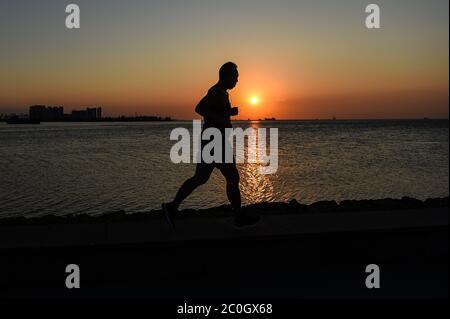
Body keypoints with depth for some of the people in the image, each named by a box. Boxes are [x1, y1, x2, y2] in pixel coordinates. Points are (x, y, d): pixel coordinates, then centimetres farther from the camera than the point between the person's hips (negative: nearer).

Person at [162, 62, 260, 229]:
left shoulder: (219, 92, 17)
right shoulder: (217, 92, -14)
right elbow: (199, 108, -27)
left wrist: (229, 111, 16)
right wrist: (222, 119, -24)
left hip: (211, 143, 10)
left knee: (200, 178, 11)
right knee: (232, 177, 0)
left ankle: (172, 206, 10)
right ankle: (239, 217, 11)